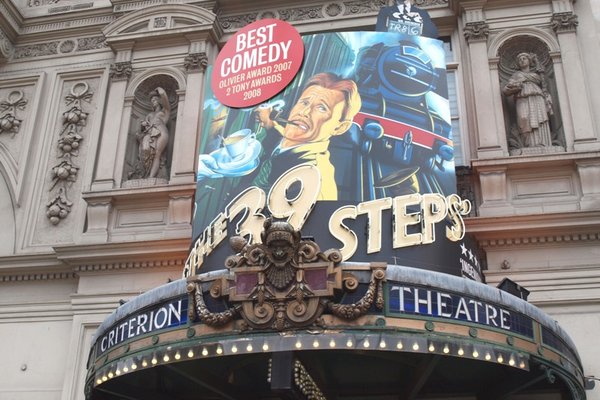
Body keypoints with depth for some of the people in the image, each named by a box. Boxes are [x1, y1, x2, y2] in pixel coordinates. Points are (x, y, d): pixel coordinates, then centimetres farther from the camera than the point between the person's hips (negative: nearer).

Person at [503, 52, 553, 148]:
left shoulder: (537, 74, 24)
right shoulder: (516, 75, 21)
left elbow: (544, 90, 17)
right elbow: (506, 90, 11)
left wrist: (548, 105, 4)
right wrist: (516, 86, -9)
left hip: (538, 102, 2)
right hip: (523, 102, -2)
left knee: (542, 129, -10)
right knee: (529, 131, -15)